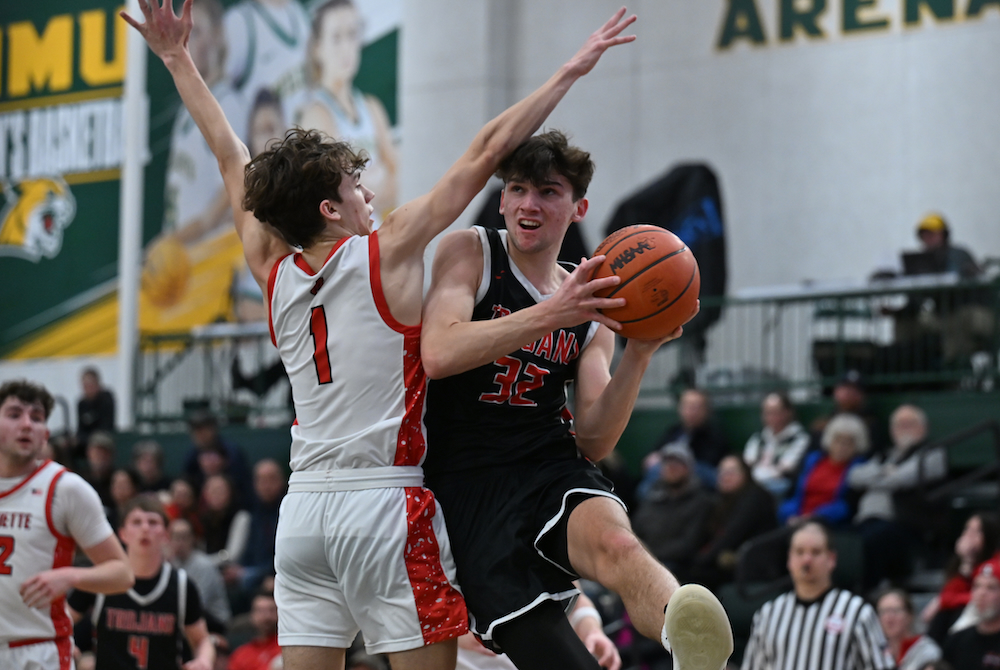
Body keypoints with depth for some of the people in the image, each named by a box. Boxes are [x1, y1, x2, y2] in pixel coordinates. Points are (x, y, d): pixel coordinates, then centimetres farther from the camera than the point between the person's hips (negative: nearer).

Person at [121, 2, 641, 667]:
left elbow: (233, 159, 20)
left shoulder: (274, 273, 9)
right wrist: (571, 70, 3)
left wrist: (179, 60, 30)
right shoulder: (390, 251, -5)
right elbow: (486, 153, -3)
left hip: (304, 507, 6)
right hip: (385, 499, -6)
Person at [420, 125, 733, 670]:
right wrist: (548, 316, -21)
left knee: (615, 542, -37)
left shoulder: (590, 310, 17)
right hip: (468, 482, -1)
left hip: (553, 469, 1)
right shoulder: (470, 252, 5)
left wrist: (639, 353, -5)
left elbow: (594, 441, 9)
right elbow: (437, 354, -14)